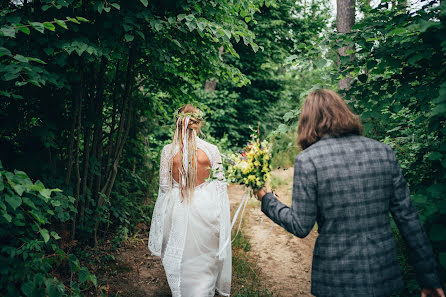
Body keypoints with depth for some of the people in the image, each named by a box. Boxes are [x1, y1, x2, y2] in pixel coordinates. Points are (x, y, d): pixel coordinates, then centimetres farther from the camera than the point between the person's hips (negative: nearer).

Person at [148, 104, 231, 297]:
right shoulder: (211, 150, -11)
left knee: (178, 258, 19)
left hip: (176, 209, 1)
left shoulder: (168, 151, -8)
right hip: (204, 208, -1)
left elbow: (164, 187, -1)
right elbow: (220, 186, -5)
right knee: (203, 259, 18)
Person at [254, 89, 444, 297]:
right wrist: (429, 277, 11)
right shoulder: (384, 152, -1)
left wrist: (266, 199, 7)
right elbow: (407, 217, 2)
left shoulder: (307, 160, -13)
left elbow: (300, 227, -10)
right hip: (385, 276, 4)